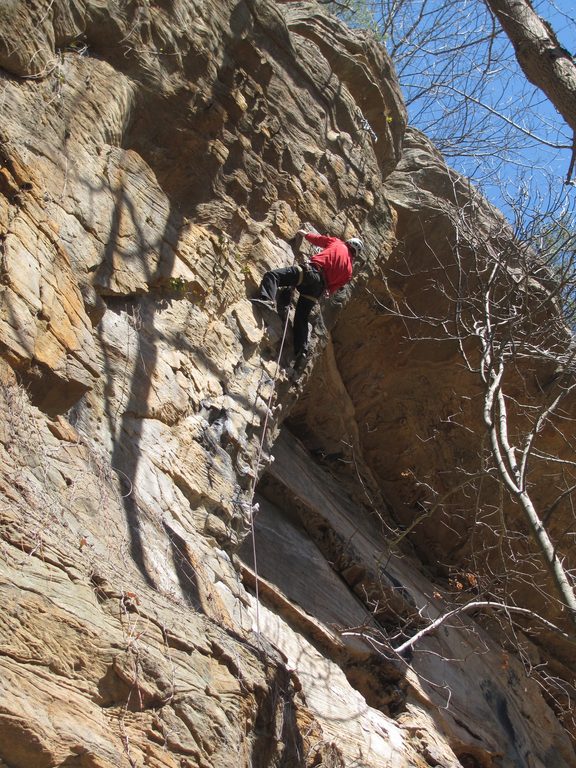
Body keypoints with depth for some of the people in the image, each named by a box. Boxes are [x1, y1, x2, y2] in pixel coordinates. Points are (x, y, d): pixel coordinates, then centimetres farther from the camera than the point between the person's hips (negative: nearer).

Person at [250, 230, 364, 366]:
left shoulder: (337, 243, 19)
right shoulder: (349, 268, 25)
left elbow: (317, 239, 29)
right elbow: (336, 286, 21)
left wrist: (305, 233, 46)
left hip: (311, 271, -5)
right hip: (319, 287, 5)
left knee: (272, 275, -14)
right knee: (301, 319, 11)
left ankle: (266, 300, -43)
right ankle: (302, 351, -2)